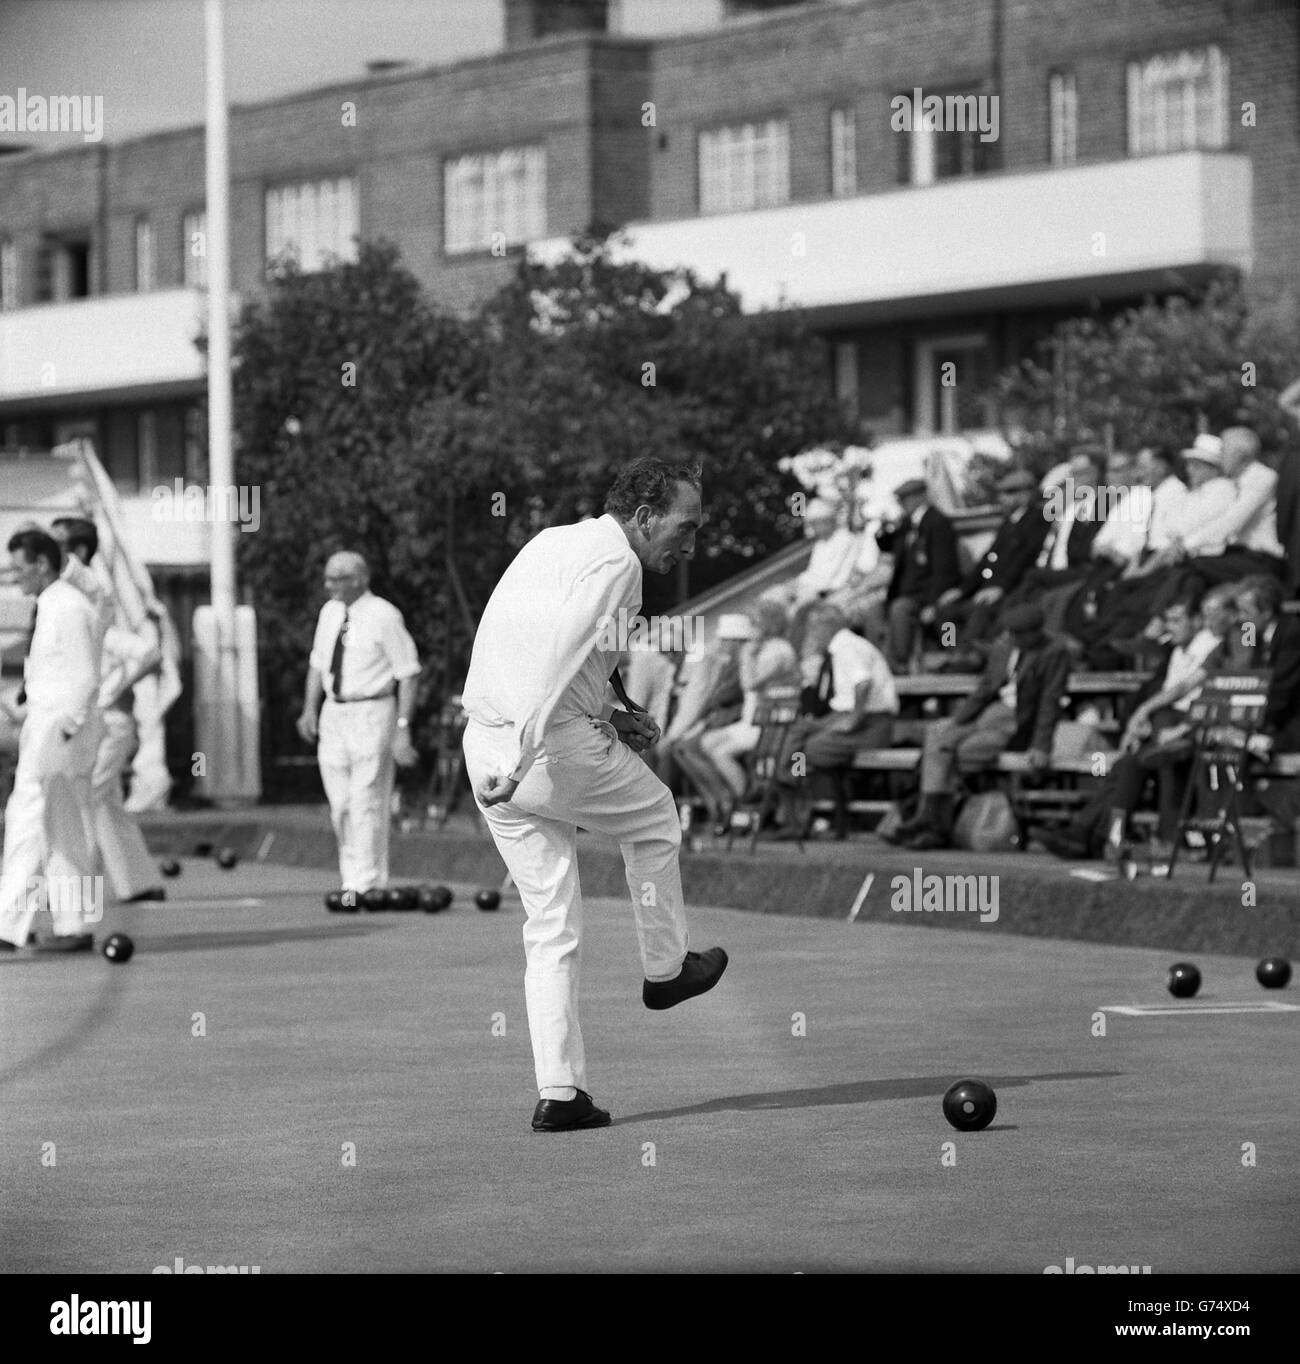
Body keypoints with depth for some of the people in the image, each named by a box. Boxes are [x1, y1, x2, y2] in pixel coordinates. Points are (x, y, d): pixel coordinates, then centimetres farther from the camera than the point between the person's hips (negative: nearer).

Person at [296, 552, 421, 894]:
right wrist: (310, 708, 6)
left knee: (367, 801, -5)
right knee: (339, 803, 9)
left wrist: (403, 728, -15)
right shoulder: (329, 612, 9)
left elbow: (408, 674, -10)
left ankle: (366, 883, 0)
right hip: (334, 712, 6)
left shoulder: (384, 616, -11)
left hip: (372, 713, -6)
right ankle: (352, 874, 21)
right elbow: (318, 663, 19)